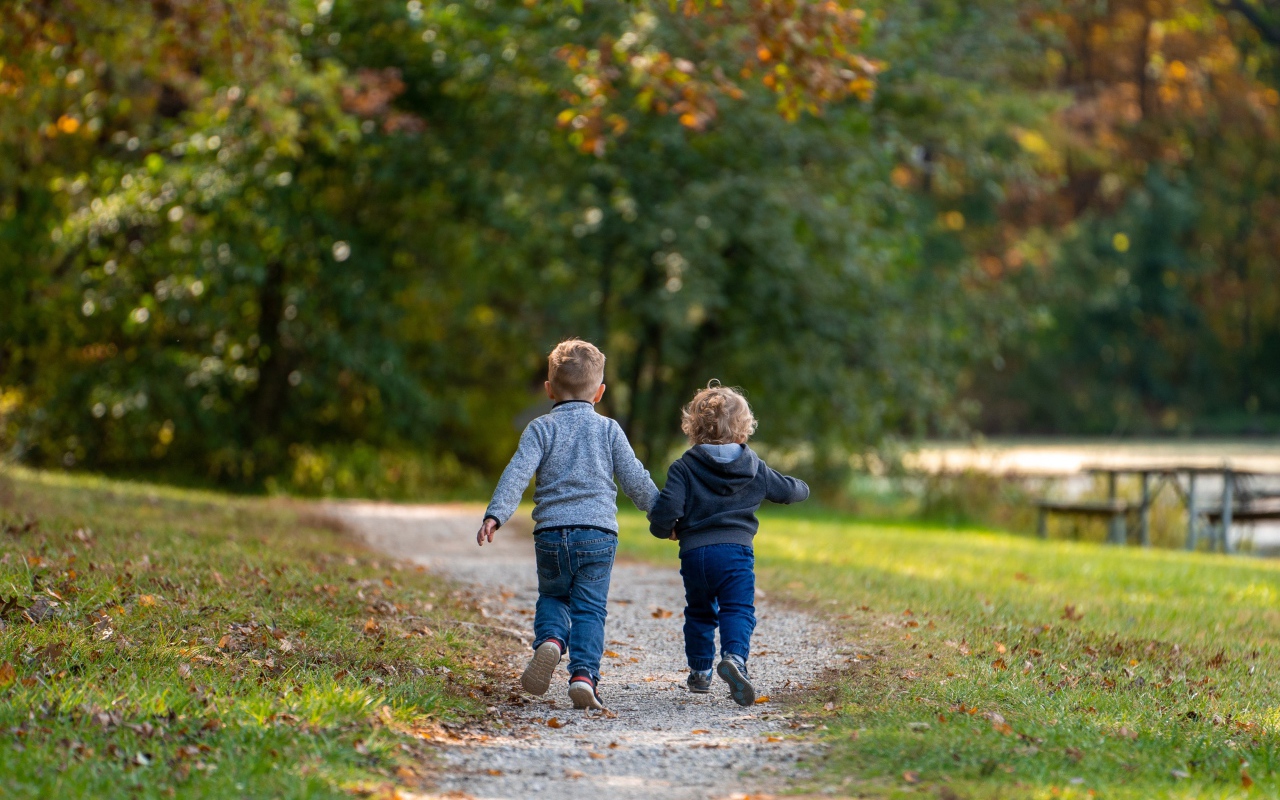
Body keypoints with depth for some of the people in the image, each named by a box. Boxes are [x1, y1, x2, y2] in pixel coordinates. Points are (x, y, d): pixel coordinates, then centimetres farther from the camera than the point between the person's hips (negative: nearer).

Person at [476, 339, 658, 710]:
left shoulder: (541, 428, 5)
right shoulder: (608, 430, 8)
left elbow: (517, 473, -8)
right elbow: (636, 480, 10)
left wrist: (495, 515, -16)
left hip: (551, 534, 0)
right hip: (598, 533, 0)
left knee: (552, 597, 20)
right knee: (589, 609, 2)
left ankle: (550, 641, -9)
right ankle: (583, 674, -14)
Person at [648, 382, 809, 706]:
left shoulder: (684, 467, 0)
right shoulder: (754, 468, 8)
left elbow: (666, 508, -11)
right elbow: (790, 490, 22)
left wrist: (664, 529, 11)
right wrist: (802, 488, 46)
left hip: (693, 553, 1)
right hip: (736, 550, -1)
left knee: (699, 613, 19)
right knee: (738, 610, -6)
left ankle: (700, 671, 25)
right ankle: (734, 657, -33)